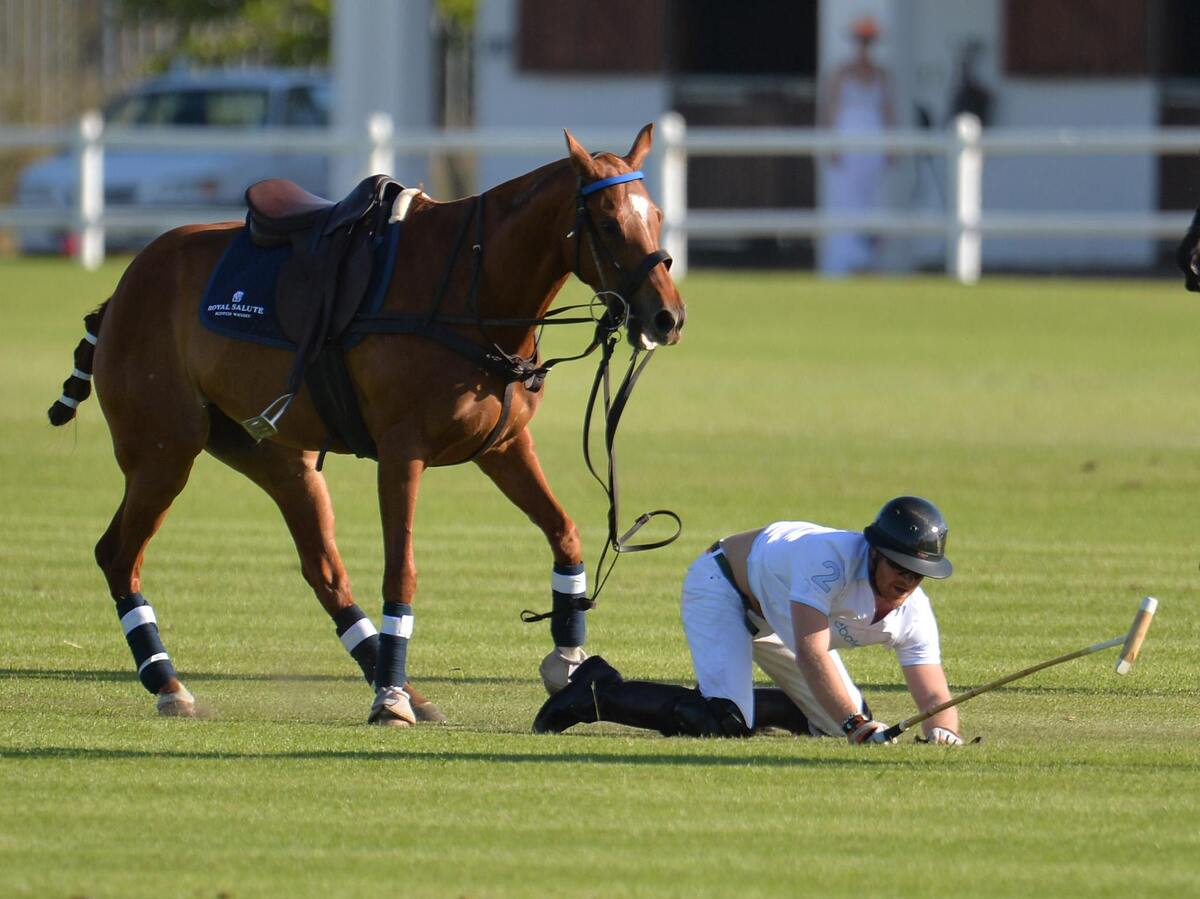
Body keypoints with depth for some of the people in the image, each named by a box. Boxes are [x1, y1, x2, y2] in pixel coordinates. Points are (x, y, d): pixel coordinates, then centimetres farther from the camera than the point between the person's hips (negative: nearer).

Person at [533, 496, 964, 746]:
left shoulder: (912, 612, -18)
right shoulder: (832, 559, -39)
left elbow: (934, 697, -20)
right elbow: (811, 655, -48)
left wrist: (944, 732, -44)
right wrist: (859, 726, -57)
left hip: (775, 609, 8)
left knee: (836, 719, 9)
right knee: (725, 723, -28)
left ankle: (738, 701, 22)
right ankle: (597, 695, -13)